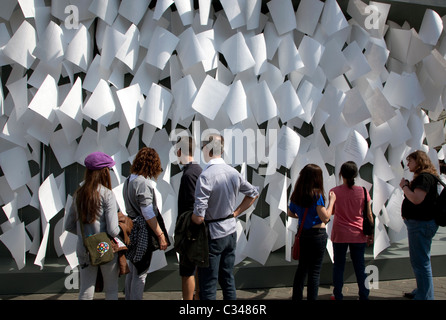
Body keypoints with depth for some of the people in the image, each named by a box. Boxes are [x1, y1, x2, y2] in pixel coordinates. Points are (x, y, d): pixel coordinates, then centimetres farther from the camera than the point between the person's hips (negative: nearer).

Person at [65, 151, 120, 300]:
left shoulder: (78, 194, 2)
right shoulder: (107, 194, -14)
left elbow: (69, 226, 10)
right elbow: (112, 231, -18)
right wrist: (120, 228, 3)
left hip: (84, 250, 4)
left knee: (85, 293, 10)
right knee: (111, 290, 14)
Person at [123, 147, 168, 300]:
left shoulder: (129, 180, 9)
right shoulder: (143, 183, -20)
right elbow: (148, 214, -22)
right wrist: (161, 235, -18)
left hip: (131, 229, 9)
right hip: (142, 231, -9)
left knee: (132, 270, 20)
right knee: (140, 273, 2)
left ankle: (129, 297, 32)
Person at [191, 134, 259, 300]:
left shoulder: (206, 176, -22)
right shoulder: (233, 172, 0)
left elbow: (198, 217, -24)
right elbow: (253, 193, 16)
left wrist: (191, 218, -2)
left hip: (212, 235, -7)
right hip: (230, 232, 7)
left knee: (208, 286, 2)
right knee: (228, 279, 18)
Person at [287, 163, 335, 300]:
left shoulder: (296, 194, 4)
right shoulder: (316, 194, -17)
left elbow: (290, 213, 16)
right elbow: (325, 218, -18)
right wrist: (331, 201, -8)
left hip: (303, 233, 7)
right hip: (317, 234, -7)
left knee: (302, 268, 18)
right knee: (314, 271, 2)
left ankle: (297, 297, 25)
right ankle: (312, 297, 6)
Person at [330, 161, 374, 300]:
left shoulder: (335, 191, -8)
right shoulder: (362, 191, -6)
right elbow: (369, 215, 1)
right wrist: (371, 233, 11)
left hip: (339, 235, -1)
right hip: (358, 235, 1)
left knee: (338, 266, 10)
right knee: (360, 266, 11)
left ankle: (338, 295, 15)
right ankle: (364, 296, 16)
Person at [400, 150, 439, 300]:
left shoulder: (425, 177, -17)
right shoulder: (422, 177, 17)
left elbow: (416, 199, -27)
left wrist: (404, 186, -13)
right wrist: (407, 186, 6)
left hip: (421, 224, -11)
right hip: (419, 222, 11)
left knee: (420, 262, -6)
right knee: (420, 260, 20)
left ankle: (424, 296, 0)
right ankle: (422, 292, 32)